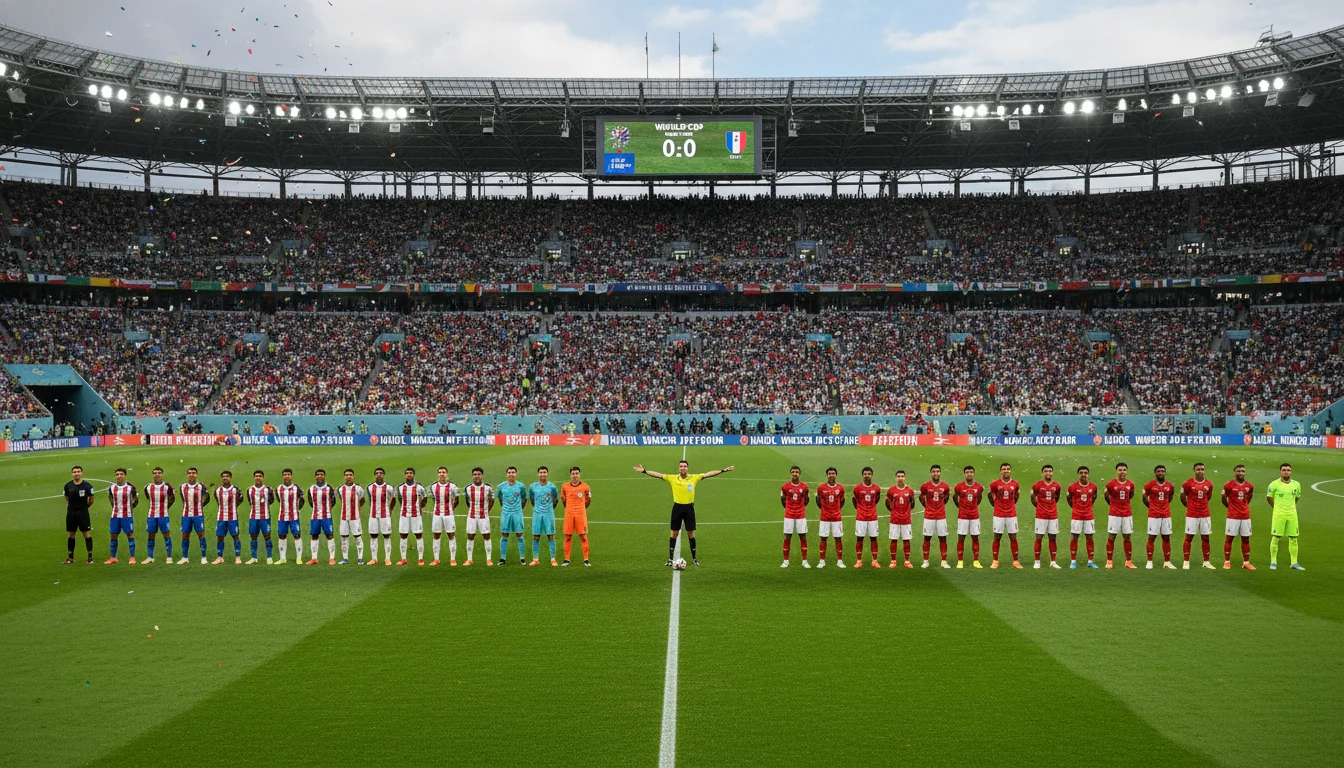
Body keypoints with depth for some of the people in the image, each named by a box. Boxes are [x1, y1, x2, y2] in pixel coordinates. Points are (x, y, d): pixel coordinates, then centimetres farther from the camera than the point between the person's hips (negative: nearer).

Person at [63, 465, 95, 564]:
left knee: (87, 534, -5)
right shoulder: (68, 485, 2)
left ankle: (90, 557, -2)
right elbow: (67, 498, 16)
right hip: (71, 512, 3)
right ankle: (70, 557, 18)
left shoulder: (87, 485, -6)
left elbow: (91, 500, 4)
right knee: (70, 535, 9)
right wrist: (73, 505, 13)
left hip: (83, 512, -3)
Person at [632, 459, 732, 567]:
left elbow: (708, 474, -1)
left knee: (691, 533, 6)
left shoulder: (694, 478, -1)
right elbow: (658, 475, -3)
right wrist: (644, 471, -9)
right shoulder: (672, 478, -1)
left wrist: (723, 470, -4)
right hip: (677, 507, 0)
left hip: (689, 507, 0)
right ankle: (670, 558, 12)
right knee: (674, 533, 5)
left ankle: (694, 558, 18)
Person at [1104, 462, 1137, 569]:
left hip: (1127, 514, 3)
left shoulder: (1130, 484, 2)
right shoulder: (1111, 483, -8)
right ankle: (1109, 561, 7)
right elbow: (1106, 496, 6)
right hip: (1114, 514, -3)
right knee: (1111, 537, 1)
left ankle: (1128, 561, 12)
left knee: (1127, 537, 6)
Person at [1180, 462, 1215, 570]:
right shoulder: (1188, 483, -8)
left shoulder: (1209, 484, 3)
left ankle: (1206, 562, 14)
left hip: (1205, 515, 3)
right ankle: (1186, 562, 5)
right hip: (1192, 515, -3)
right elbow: (1182, 497, 4)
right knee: (1189, 537, 0)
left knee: (1205, 538, 7)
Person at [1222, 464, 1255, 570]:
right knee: (1229, 538, 0)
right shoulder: (1229, 485, -7)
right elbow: (1224, 499, 4)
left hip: (1245, 516, 4)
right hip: (1233, 516, -4)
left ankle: (1246, 562, 12)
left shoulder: (1249, 486, 5)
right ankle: (1227, 562, 5)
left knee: (1246, 539, 6)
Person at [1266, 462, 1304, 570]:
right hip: (1279, 515, -4)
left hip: (1292, 514, 4)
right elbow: (1268, 497, 6)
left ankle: (1294, 563, 11)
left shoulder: (1296, 484, 5)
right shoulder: (1274, 484, -6)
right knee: (1275, 538, -2)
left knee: (1293, 538, 4)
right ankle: (1273, 562, 6)